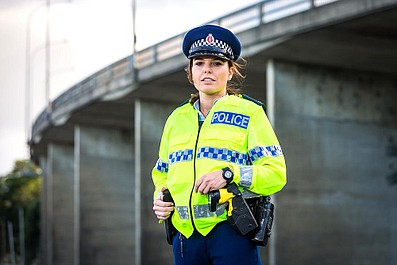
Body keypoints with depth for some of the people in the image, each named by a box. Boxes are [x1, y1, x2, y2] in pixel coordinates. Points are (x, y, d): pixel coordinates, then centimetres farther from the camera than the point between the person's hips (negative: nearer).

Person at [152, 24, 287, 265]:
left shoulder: (249, 112, 5)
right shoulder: (176, 118, 19)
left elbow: (276, 173, -3)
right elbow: (162, 173, 29)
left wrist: (229, 175, -17)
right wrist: (160, 197, 8)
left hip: (233, 233, -4)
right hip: (185, 234, 5)